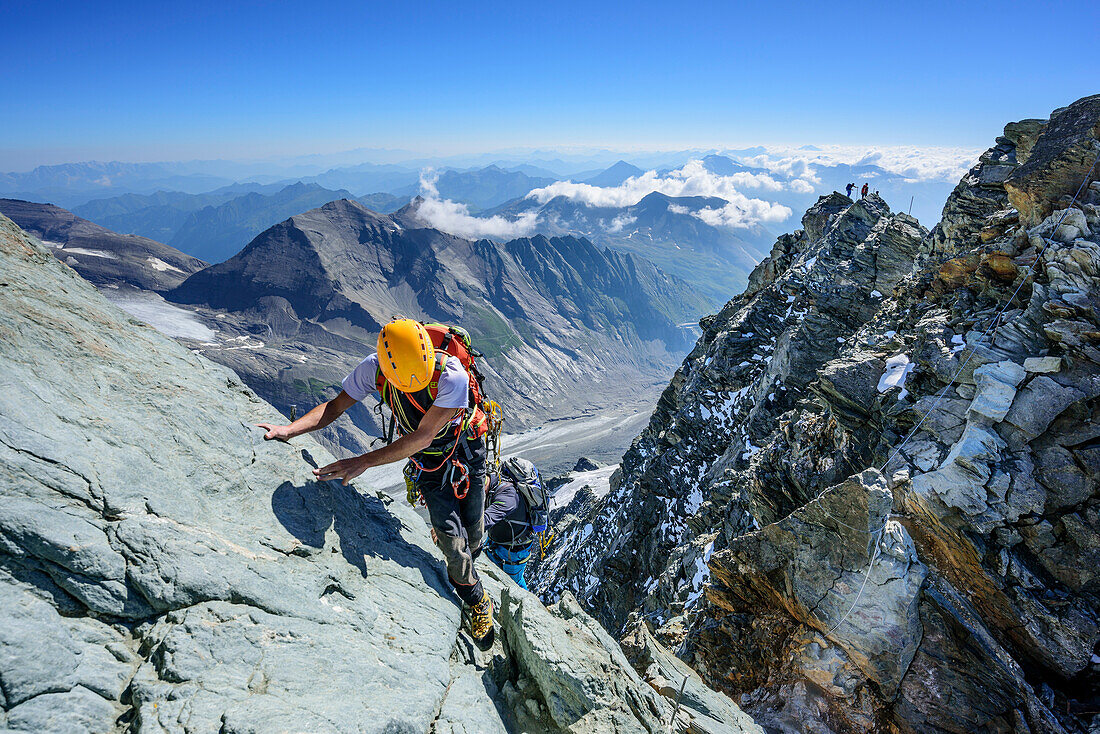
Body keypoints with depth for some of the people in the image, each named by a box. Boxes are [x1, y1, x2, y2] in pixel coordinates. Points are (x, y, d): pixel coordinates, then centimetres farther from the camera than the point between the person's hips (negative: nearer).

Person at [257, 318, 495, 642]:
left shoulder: (451, 375, -37)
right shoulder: (373, 369, -25)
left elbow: (423, 436, -36)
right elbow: (335, 406, -11)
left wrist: (363, 462, -38)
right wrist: (288, 429, -25)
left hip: (466, 451, -1)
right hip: (427, 461, 2)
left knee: (474, 533, 12)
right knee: (453, 542, -4)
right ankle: (478, 602, 25)